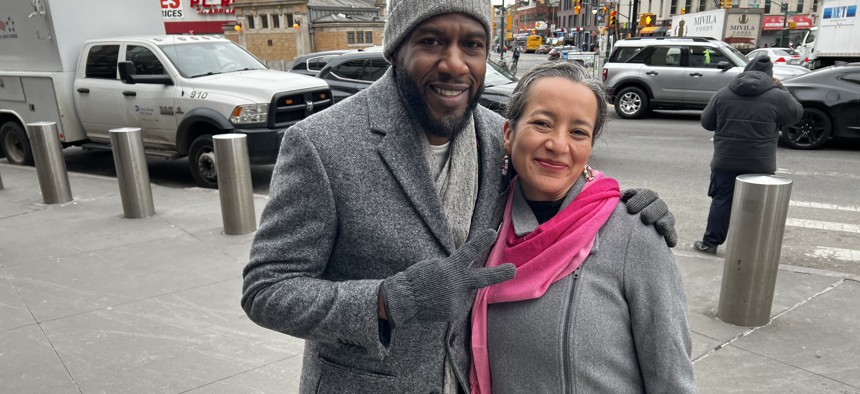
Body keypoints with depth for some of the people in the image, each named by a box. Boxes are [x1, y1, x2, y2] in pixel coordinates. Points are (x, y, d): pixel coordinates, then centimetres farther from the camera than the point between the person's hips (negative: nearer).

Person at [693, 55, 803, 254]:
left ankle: (710, 242, 14)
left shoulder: (722, 94, 0)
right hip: (760, 164, -1)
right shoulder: (777, 97, -7)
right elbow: (797, 113, 11)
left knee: (722, 200, 10)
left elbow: (706, 122, 8)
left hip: (726, 160, 1)